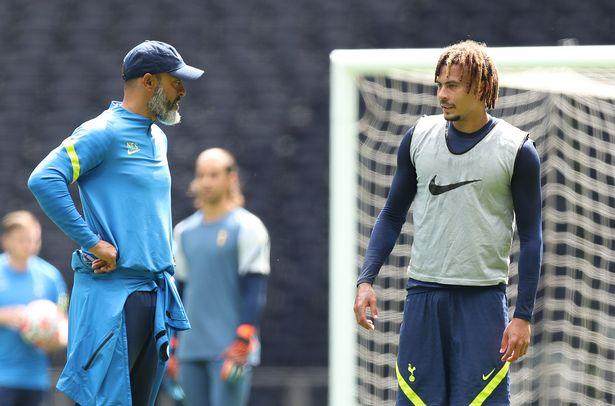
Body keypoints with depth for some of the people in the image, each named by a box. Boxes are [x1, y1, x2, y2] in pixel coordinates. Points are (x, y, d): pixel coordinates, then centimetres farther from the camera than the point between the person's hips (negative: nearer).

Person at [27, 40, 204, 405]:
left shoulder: (158, 139, 19)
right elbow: (44, 180, -20)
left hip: (157, 293, 8)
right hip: (112, 292, -8)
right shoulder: (104, 132, -9)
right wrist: (93, 243, -19)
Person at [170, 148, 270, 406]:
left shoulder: (247, 227, -3)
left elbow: (255, 290, -9)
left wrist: (241, 346, -17)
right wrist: (171, 345, 17)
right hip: (191, 351, 6)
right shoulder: (185, 230, 15)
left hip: (231, 348, -6)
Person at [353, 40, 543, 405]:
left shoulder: (516, 149, -1)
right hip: (423, 295, 3)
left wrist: (523, 316, -5)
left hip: (484, 299, -3)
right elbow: (393, 216, 16)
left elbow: (531, 237, 1)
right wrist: (366, 280, 3)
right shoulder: (420, 137, 8)